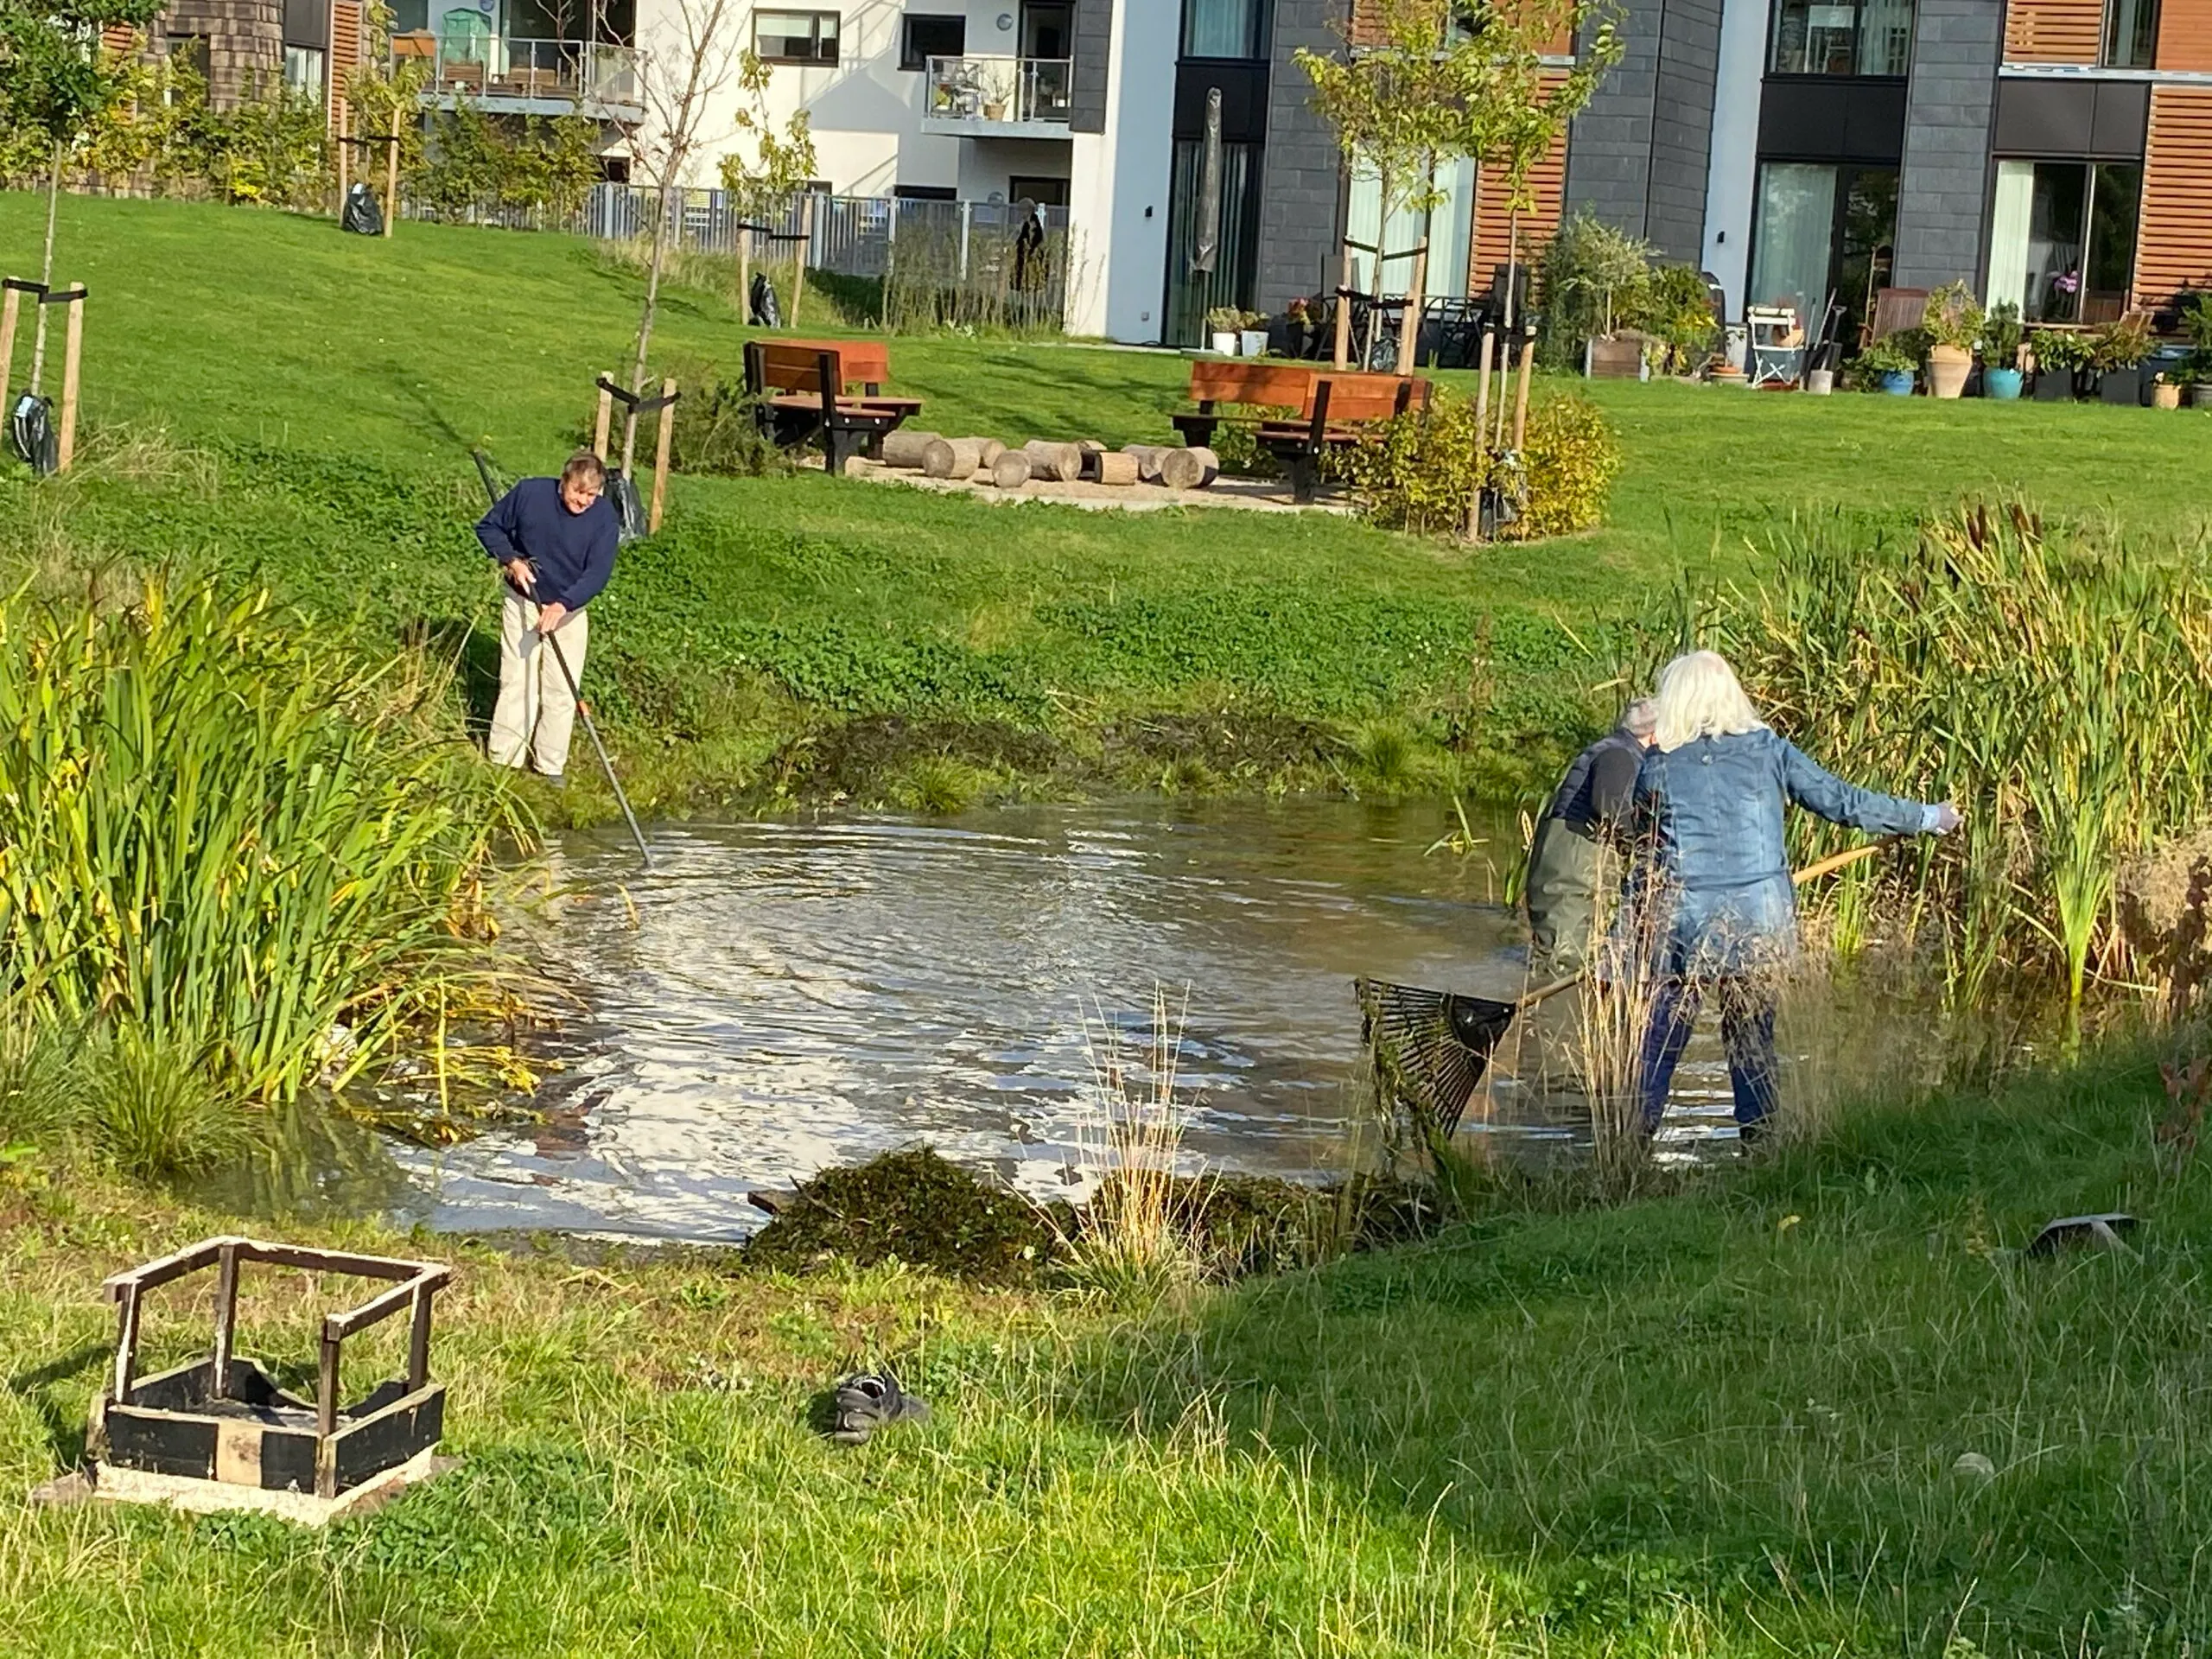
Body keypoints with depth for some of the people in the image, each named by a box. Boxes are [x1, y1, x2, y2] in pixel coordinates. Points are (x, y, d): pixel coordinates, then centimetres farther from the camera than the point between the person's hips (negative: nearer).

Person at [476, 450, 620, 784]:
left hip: (569, 613, 0)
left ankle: (552, 767, 12)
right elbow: (488, 527, -2)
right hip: (522, 606, 0)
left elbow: (598, 572, -21)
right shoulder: (529, 493, -15)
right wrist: (511, 559, -18)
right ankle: (503, 762, 7)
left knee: (561, 693, 1)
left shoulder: (603, 517, -16)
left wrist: (563, 605, -34)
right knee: (516, 684, 0)